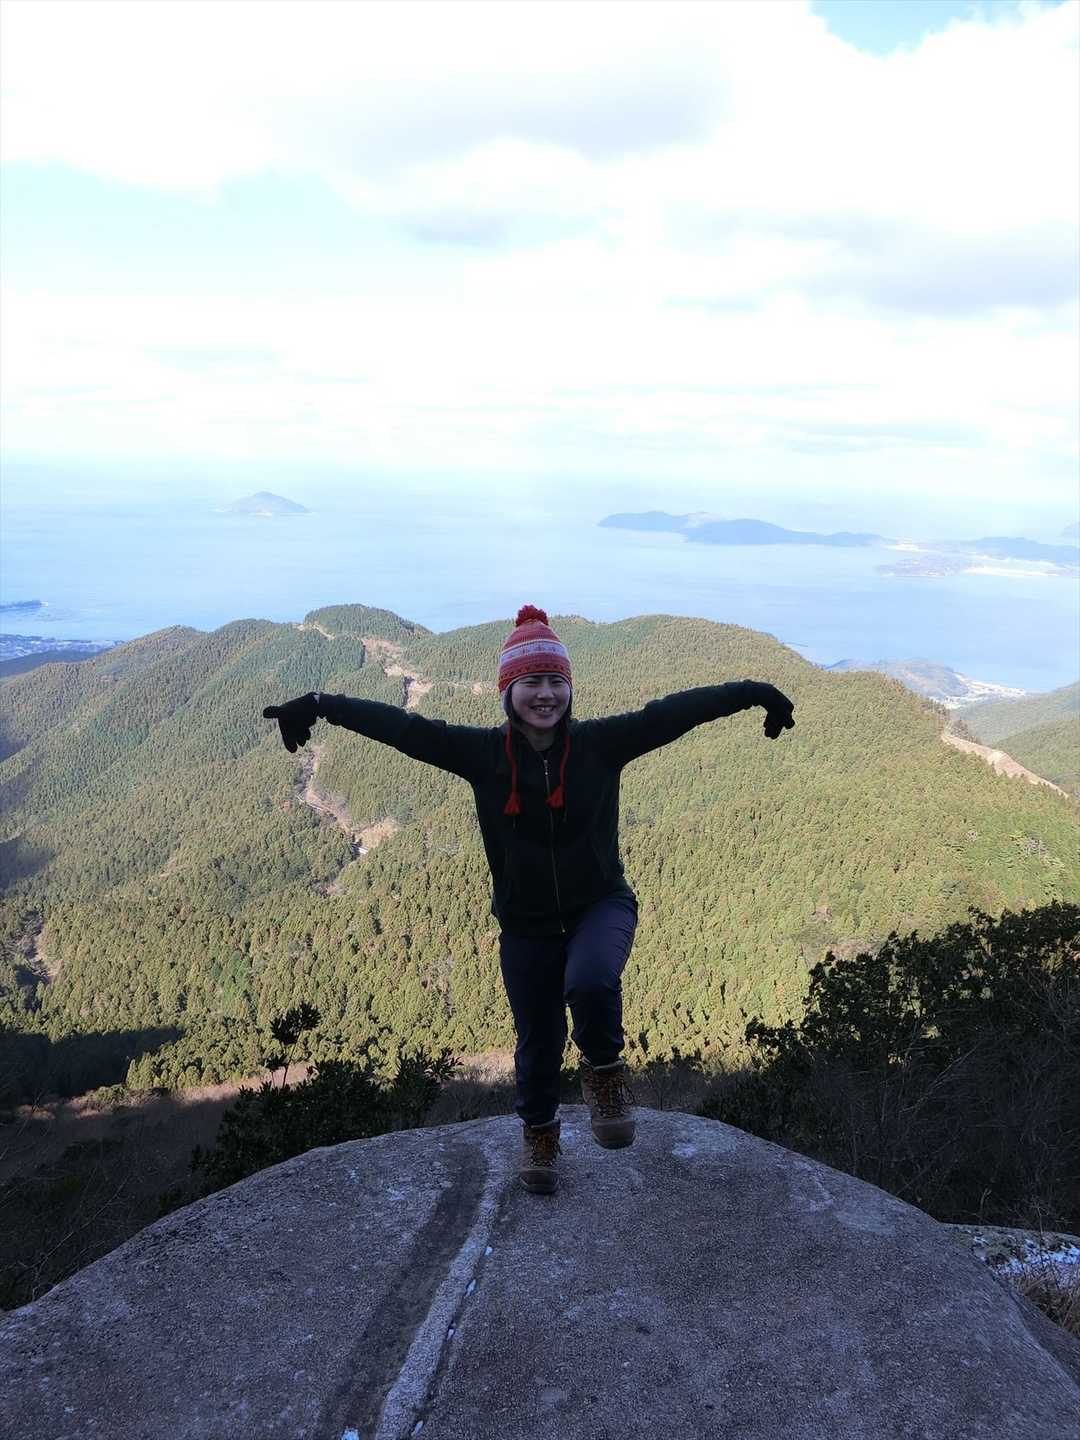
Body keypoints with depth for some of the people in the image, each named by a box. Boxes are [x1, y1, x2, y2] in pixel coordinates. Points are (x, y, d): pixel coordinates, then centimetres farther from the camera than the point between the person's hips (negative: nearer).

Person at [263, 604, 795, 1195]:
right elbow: (402, 726, -15)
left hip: (600, 906, -1)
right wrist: (323, 705, -19)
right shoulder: (483, 752, -13)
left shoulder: (599, 743, -15)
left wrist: (747, 693, -26)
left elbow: (671, 711, -19)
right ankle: (538, 1131, 45)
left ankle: (604, 1069, 0)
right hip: (525, 924, 2)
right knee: (537, 1039, 14)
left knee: (590, 983, -34)